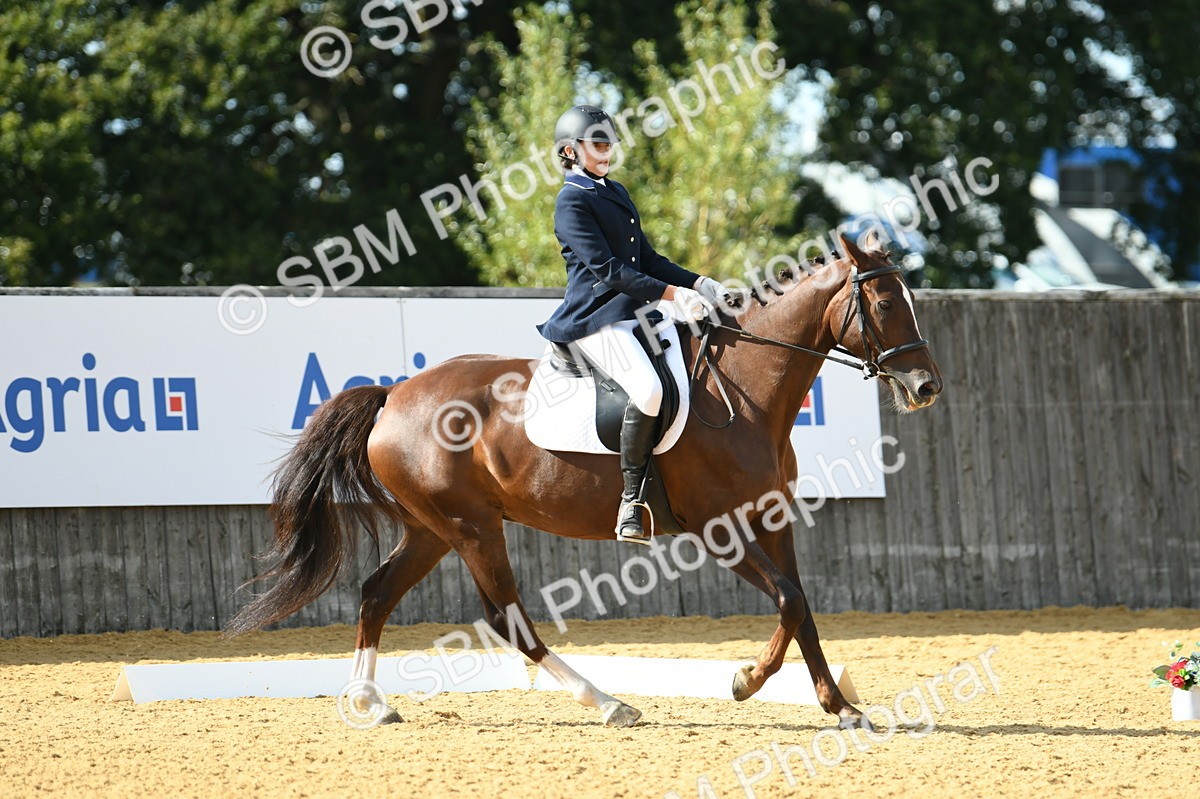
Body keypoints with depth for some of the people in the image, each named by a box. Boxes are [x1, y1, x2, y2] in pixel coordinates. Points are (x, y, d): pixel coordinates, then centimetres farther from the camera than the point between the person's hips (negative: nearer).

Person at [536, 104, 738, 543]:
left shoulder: (616, 193, 20)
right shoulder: (573, 202, -8)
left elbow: (647, 259, 21)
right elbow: (606, 268, -17)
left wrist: (700, 285, 8)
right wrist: (671, 293, -22)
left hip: (631, 313, 10)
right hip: (595, 318, -10)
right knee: (648, 389, -31)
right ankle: (631, 502, -26)